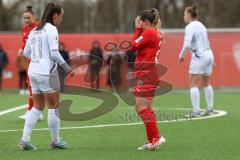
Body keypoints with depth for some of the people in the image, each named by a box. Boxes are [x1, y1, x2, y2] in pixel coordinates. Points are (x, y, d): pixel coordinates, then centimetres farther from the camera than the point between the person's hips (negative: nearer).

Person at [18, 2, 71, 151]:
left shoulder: (34, 31, 14)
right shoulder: (51, 29, -9)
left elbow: (26, 52, 16)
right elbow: (54, 53, -16)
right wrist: (66, 66, -7)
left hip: (33, 71, 7)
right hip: (47, 73, -7)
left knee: (37, 107, 12)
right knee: (54, 106, 5)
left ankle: (25, 140, 3)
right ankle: (56, 140, 12)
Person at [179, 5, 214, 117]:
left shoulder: (190, 27, -12)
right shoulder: (201, 25, 16)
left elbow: (187, 45, -22)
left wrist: (181, 56, -6)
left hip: (199, 57, -9)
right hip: (209, 55, 9)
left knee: (193, 85, -4)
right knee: (206, 84, 19)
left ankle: (196, 111, -9)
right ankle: (210, 109, 23)